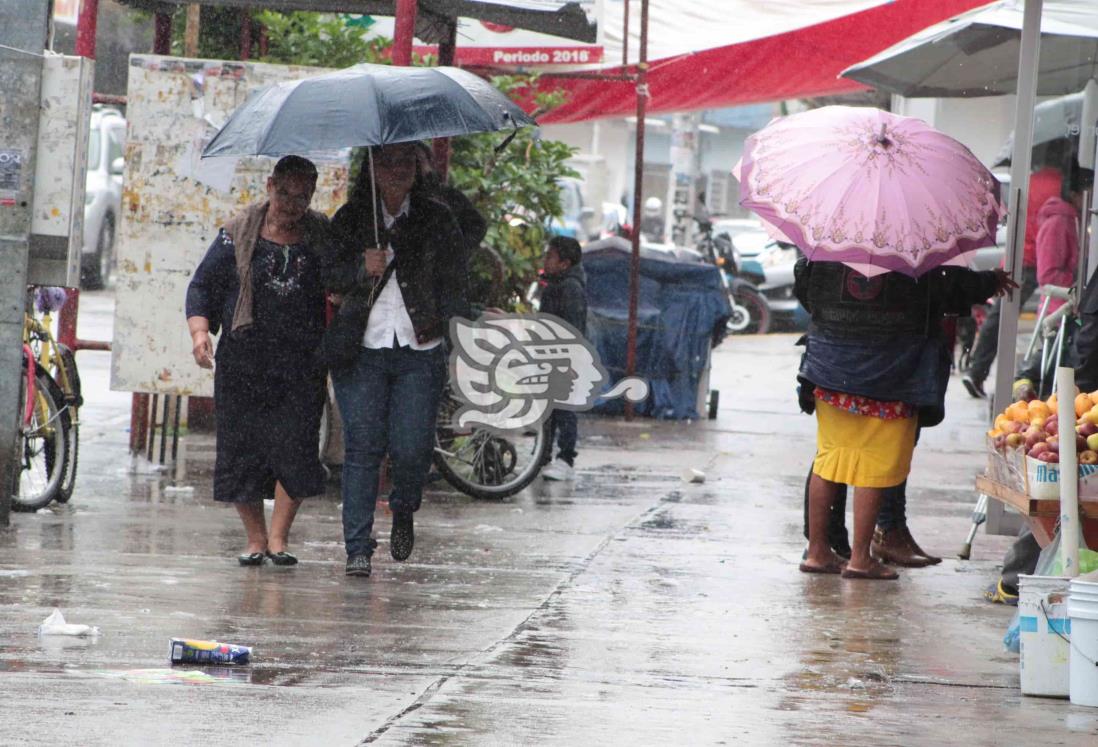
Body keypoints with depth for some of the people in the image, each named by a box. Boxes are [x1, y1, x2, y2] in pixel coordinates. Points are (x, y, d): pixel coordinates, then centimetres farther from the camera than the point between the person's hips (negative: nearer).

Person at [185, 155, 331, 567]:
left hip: (302, 363, 0)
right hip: (242, 359, 0)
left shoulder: (323, 238, 9)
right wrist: (200, 331, -9)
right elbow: (202, 285, 8)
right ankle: (255, 539, 12)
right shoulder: (238, 235, 5)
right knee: (241, 448, 0)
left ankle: (278, 538, -4)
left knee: (295, 448, -11)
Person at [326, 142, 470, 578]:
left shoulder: (436, 219, 7)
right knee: (362, 446, -6)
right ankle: (358, 549, -2)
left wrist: (456, 320, -9)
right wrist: (362, 268, -15)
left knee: (411, 449, -6)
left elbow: (454, 280, 6)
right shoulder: (350, 219, 8)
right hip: (362, 352, 0)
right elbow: (327, 277, 3)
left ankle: (404, 512, 27)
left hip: (420, 351, 0)